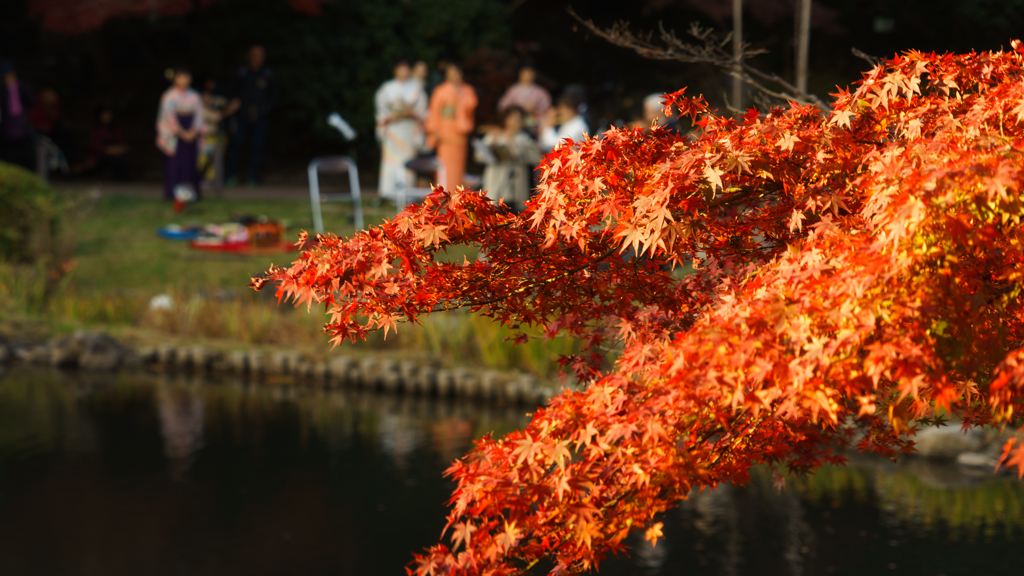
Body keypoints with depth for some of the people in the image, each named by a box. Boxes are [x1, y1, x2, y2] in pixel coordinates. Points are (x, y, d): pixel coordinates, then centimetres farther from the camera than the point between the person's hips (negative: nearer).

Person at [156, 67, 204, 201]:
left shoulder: (195, 96, 9)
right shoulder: (169, 96, -2)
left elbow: (198, 115, 6)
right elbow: (169, 115, -8)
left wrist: (194, 131, -10)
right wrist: (181, 132, -14)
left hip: (191, 133, 4)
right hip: (174, 133, -4)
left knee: (190, 163, 0)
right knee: (175, 162, -7)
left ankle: (191, 191, 2)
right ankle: (173, 193, -6)